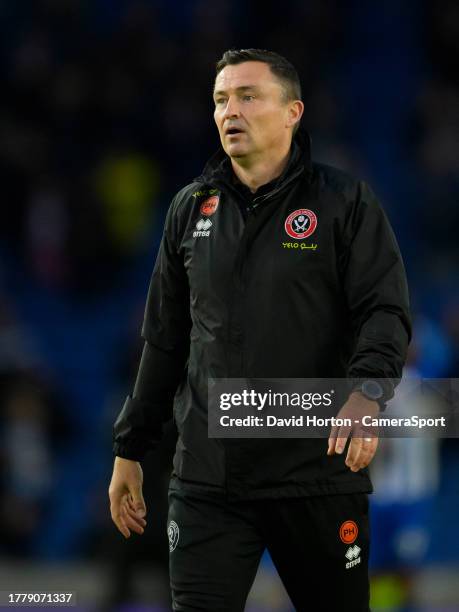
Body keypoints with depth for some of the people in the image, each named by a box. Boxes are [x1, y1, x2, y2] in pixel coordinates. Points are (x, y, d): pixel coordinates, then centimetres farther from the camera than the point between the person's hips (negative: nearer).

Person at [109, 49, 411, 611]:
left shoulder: (345, 202, 1)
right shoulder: (190, 208, 13)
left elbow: (386, 311, -8)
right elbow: (163, 341, 19)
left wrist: (366, 392, -28)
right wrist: (129, 449, 18)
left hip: (319, 475, -3)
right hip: (206, 480, 3)